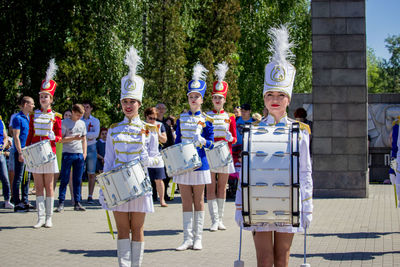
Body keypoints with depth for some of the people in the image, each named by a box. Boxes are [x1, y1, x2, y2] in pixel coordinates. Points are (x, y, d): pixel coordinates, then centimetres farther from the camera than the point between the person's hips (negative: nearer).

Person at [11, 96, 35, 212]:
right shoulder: (18, 118, -11)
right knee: (18, 178, -4)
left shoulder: (28, 118, 15)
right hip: (21, 152, -8)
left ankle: (25, 201, 18)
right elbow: (16, 137, -15)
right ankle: (17, 204, -1)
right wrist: (20, 153, -19)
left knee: (26, 178, 12)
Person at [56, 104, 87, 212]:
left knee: (78, 180, 5)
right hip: (68, 154, -4)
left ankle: (77, 203, 9)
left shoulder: (82, 124, 14)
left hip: (79, 154, 4)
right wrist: (73, 138, -17)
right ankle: (61, 203, -2)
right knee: (64, 179, -4)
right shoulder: (65, 122, -1)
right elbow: (61, 139, -6)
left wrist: (84, 153, 9)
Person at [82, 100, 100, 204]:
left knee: (91, 173, -2)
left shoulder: (95, 121, 8)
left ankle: (90, 196, 1)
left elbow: (96, 134, -7)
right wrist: (88, 136, -11)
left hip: (91, 148, -1)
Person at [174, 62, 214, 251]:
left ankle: (197, 238, 10)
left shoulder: (206, 120, 1)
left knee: (198, 201, 4)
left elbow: (211, 143, -1)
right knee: (186, 201, 3)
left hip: (199, 164, -2)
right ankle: (187, 239, 7)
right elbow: (177, 141, 13)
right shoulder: (181, 119, 8)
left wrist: (202, 140, -22)